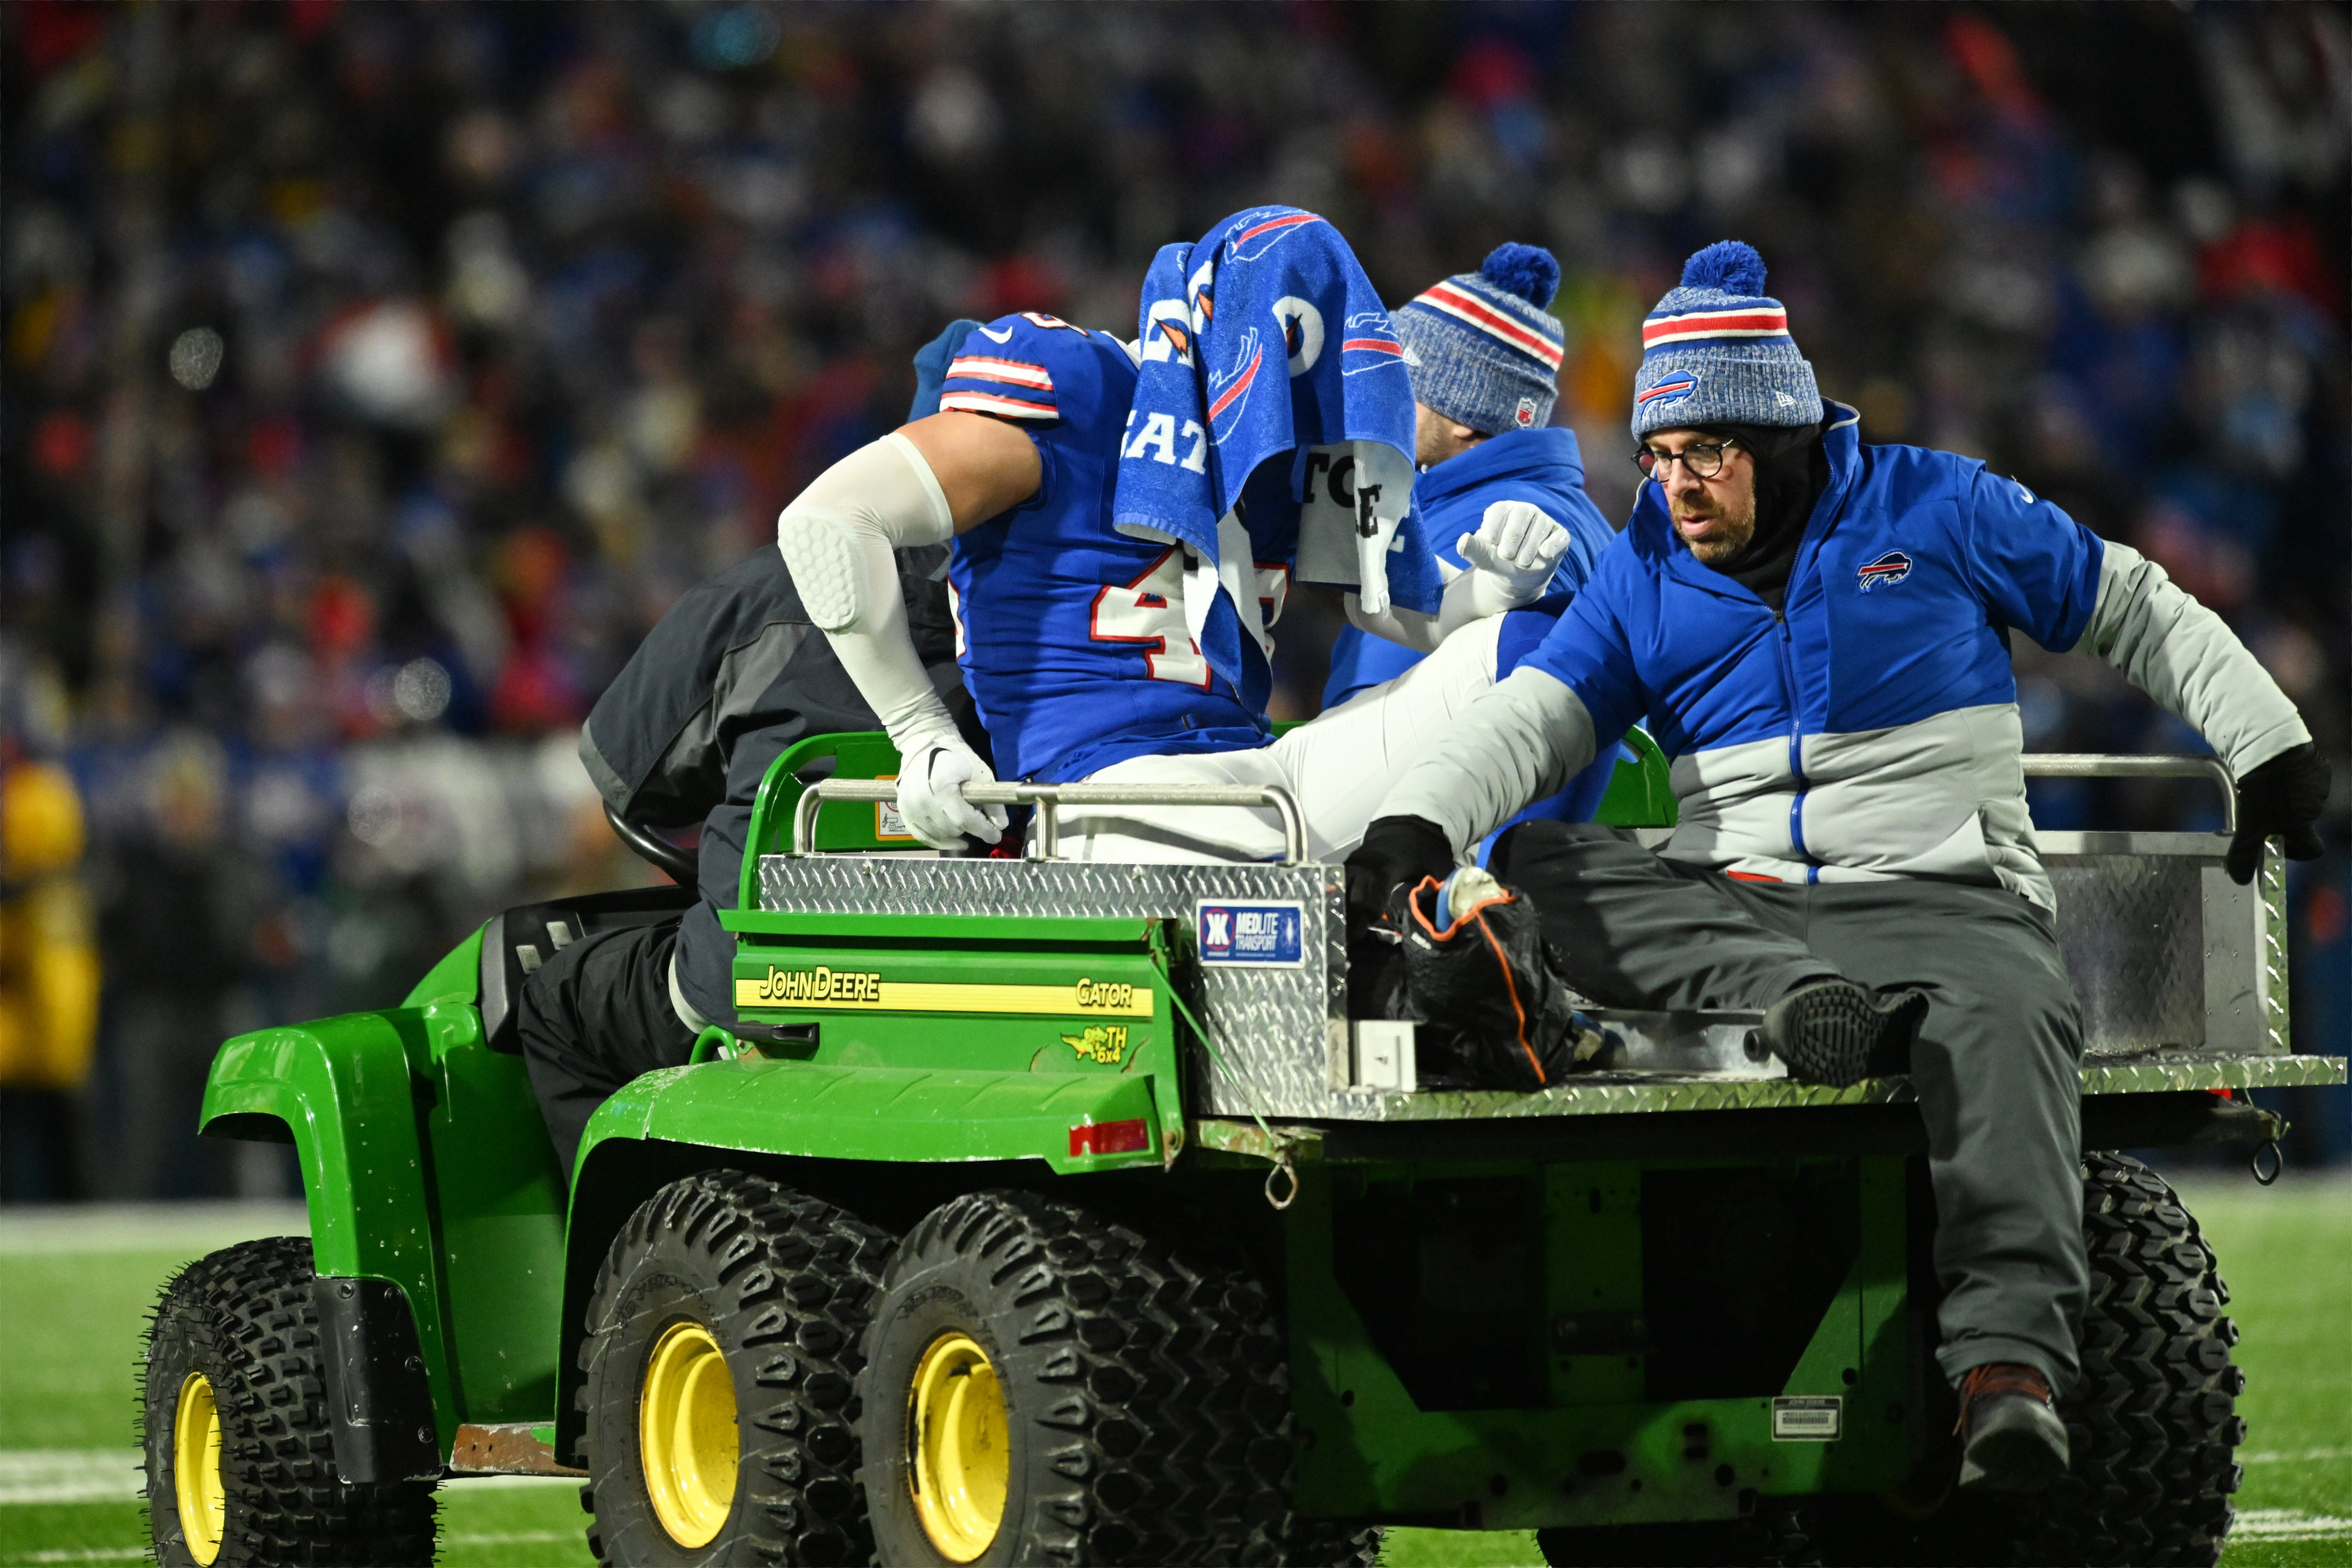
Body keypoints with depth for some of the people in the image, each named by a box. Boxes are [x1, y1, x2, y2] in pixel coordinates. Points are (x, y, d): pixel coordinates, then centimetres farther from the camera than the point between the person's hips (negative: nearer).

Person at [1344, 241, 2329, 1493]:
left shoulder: (1935, 510, 5)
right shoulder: (1642, 572, 12)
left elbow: (2138, 614, 14)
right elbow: (1528, 720, 0)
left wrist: (2272, 751, 11)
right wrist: (1418, 825, -21)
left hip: (1939, 897, -3)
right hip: (1727, 905, 3)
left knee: (2008, 1016, -39)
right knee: (1537, 871, -23)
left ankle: (2009, 1354, -50)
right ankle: (1789, 993, -43)